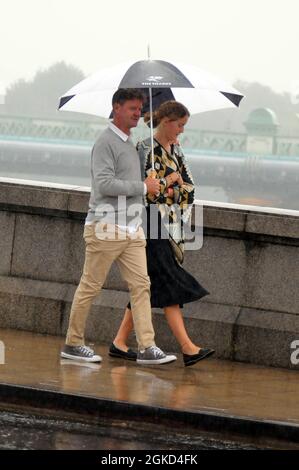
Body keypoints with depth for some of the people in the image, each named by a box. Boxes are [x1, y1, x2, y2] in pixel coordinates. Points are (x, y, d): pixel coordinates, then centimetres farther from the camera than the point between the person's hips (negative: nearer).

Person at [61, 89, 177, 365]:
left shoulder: (129, 144, 18)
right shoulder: (106, 143, -10)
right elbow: (104, 184, -20)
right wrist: (144, 187, -14)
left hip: (132, 228, 9)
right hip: (106, 227, -8)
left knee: (141, 285, -1)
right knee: (90, 287, -1)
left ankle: (147, 348, -5)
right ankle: (73, 344, 8)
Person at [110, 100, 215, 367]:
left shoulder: (175, 149, 14)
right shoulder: (146, 149, -10)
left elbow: (189, 186, 18)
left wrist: (175, 180, 2)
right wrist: (171, 179, -9)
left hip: (171, 224, 9)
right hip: (153, 226, -9)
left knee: (149, 287, 7)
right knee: (170, 284, -11)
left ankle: (120, 342, 12)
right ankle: (188, 348, -15)